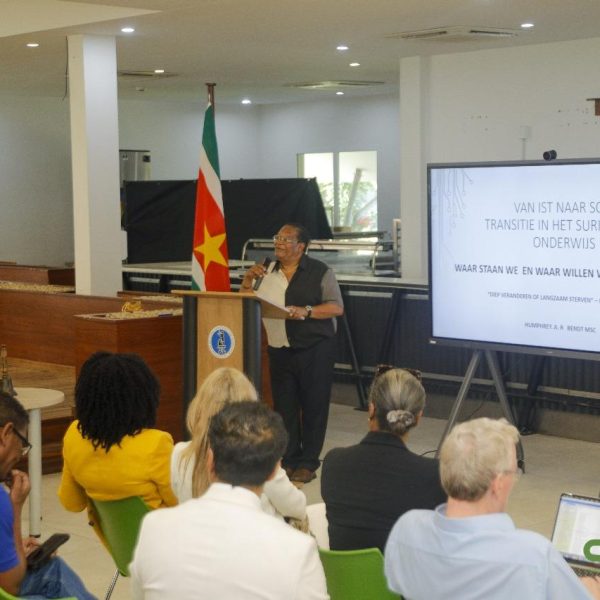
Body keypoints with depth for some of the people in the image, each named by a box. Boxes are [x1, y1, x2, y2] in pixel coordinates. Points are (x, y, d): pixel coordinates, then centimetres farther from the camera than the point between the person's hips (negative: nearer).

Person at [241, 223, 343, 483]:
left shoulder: (319, 271, -2)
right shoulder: (267, 271, 11)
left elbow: (337, 307, -7)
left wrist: (306, 311, -19)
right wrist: (248, 279, 0)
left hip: (315, 349, -4)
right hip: (280, 350, 4)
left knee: (313, 406, 0)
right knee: (284, 407, 6)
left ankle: (308, 463, 9)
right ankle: (289, 460, 16)